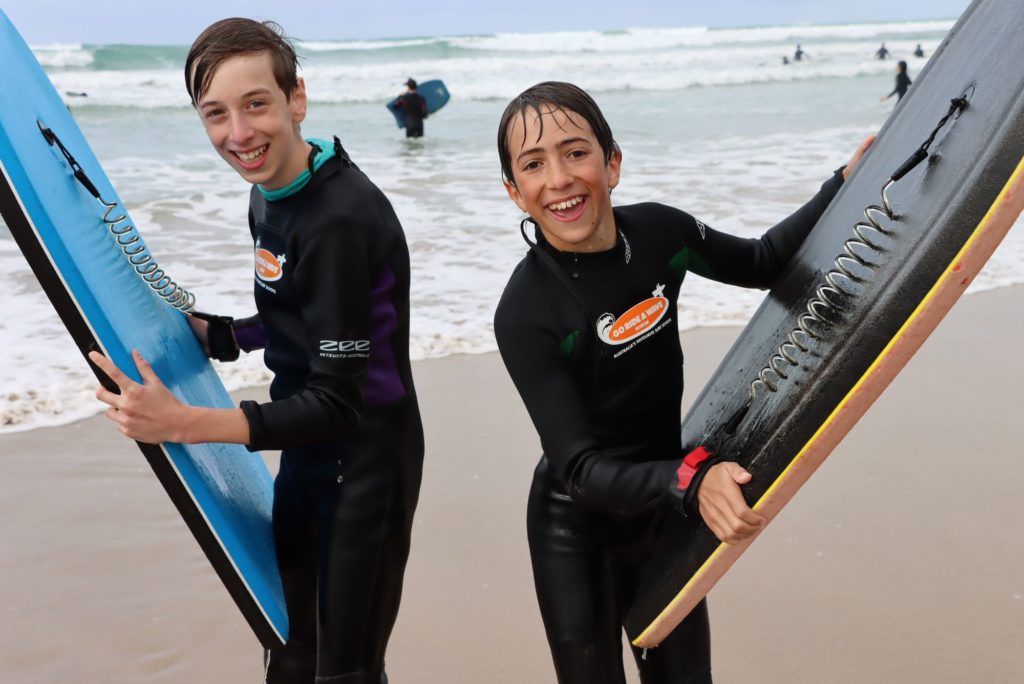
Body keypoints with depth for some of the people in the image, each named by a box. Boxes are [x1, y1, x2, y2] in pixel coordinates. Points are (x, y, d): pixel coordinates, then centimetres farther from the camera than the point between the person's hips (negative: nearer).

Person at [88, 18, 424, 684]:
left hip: (365, 468, -9)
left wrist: (183, 423, -31)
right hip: (304, 456, 9)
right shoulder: (267, 194, 4)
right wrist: (203, 332, 7)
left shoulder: (342, 218, -26)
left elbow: (337, 401, -26)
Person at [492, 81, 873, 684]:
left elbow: (764, 263, 8)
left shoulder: (657, 229, -11)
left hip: (664, 515, 5)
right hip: (577, 536, -4)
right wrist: (691, 481, -43)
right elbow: (580, 468, -28)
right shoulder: (525, 315, -25)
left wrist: (849, 183, 1)